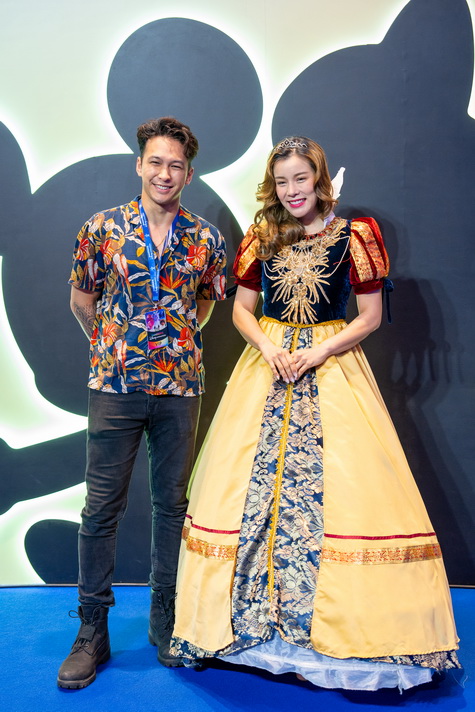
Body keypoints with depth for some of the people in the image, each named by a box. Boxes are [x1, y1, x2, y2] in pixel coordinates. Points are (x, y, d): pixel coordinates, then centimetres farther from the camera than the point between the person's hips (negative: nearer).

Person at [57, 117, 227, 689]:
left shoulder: (206, 240, 3)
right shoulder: (102, 229, -1)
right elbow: (81, 300, 10)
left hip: (180, 386, 2)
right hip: (114, 385, -1)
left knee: (172, 502, 10)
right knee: (101, 506, 3)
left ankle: (166, 619, 27)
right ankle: (92, 631, 18)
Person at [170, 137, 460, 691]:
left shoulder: (353, 236, 0)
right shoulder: (261, 238, 8)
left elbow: (370, 316, -1)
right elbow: (241, 309, 10)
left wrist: (320, 352, -13)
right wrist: (267, 347, -8)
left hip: (332, 366, -2)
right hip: (267, 362, 3)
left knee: (342, 483, -7)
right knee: (252, 479, 1)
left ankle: (339, 619, 8)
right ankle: (253, 612, 17)